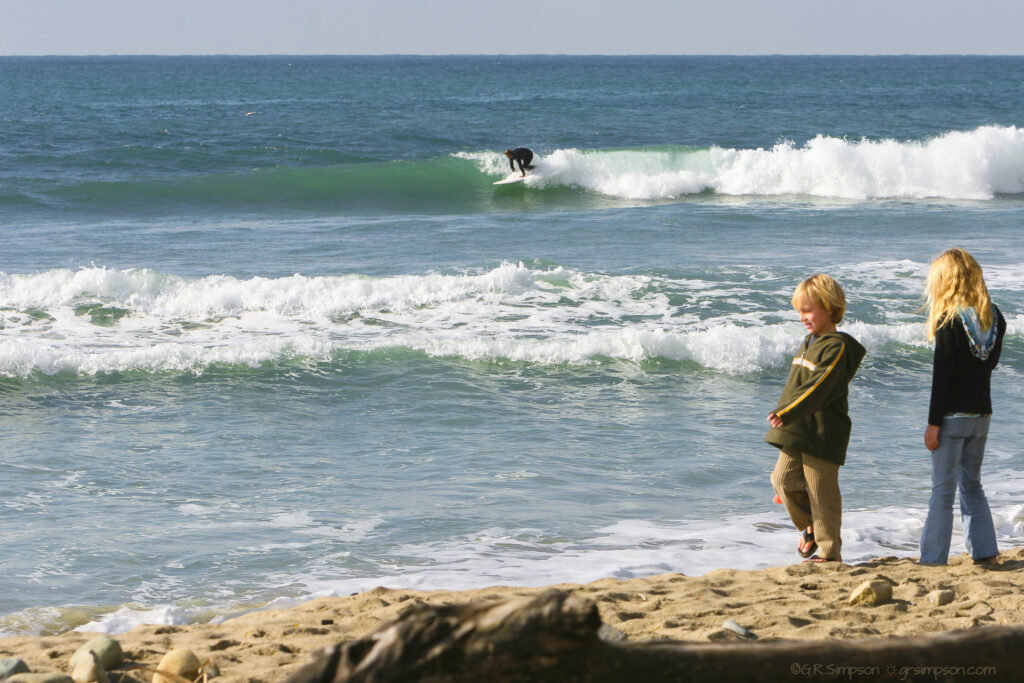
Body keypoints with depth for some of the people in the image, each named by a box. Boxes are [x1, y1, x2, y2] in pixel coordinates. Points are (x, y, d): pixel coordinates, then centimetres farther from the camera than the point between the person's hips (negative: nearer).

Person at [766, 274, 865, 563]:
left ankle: (829, 550, 7)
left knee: (821, 490, -3)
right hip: (796, 431, 8)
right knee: (783, 479, 4)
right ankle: (810, 527, 25)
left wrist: (787, 413, -31)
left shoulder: (836, 346, -14)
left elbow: (817, 387, -24)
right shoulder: (809, 342, 16)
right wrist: (784, 416, 21)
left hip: (822, 434, -8)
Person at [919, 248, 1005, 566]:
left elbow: (942, 376, -15)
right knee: (972, 484, 18)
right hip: (982, 413, 6)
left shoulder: (950, 321, -14)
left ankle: (932, 559, 0)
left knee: (943, 489, -1)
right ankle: (985, 551, 15)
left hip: (953, 417, -6)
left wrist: (933, 423, -11)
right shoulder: (995, 317, 3)